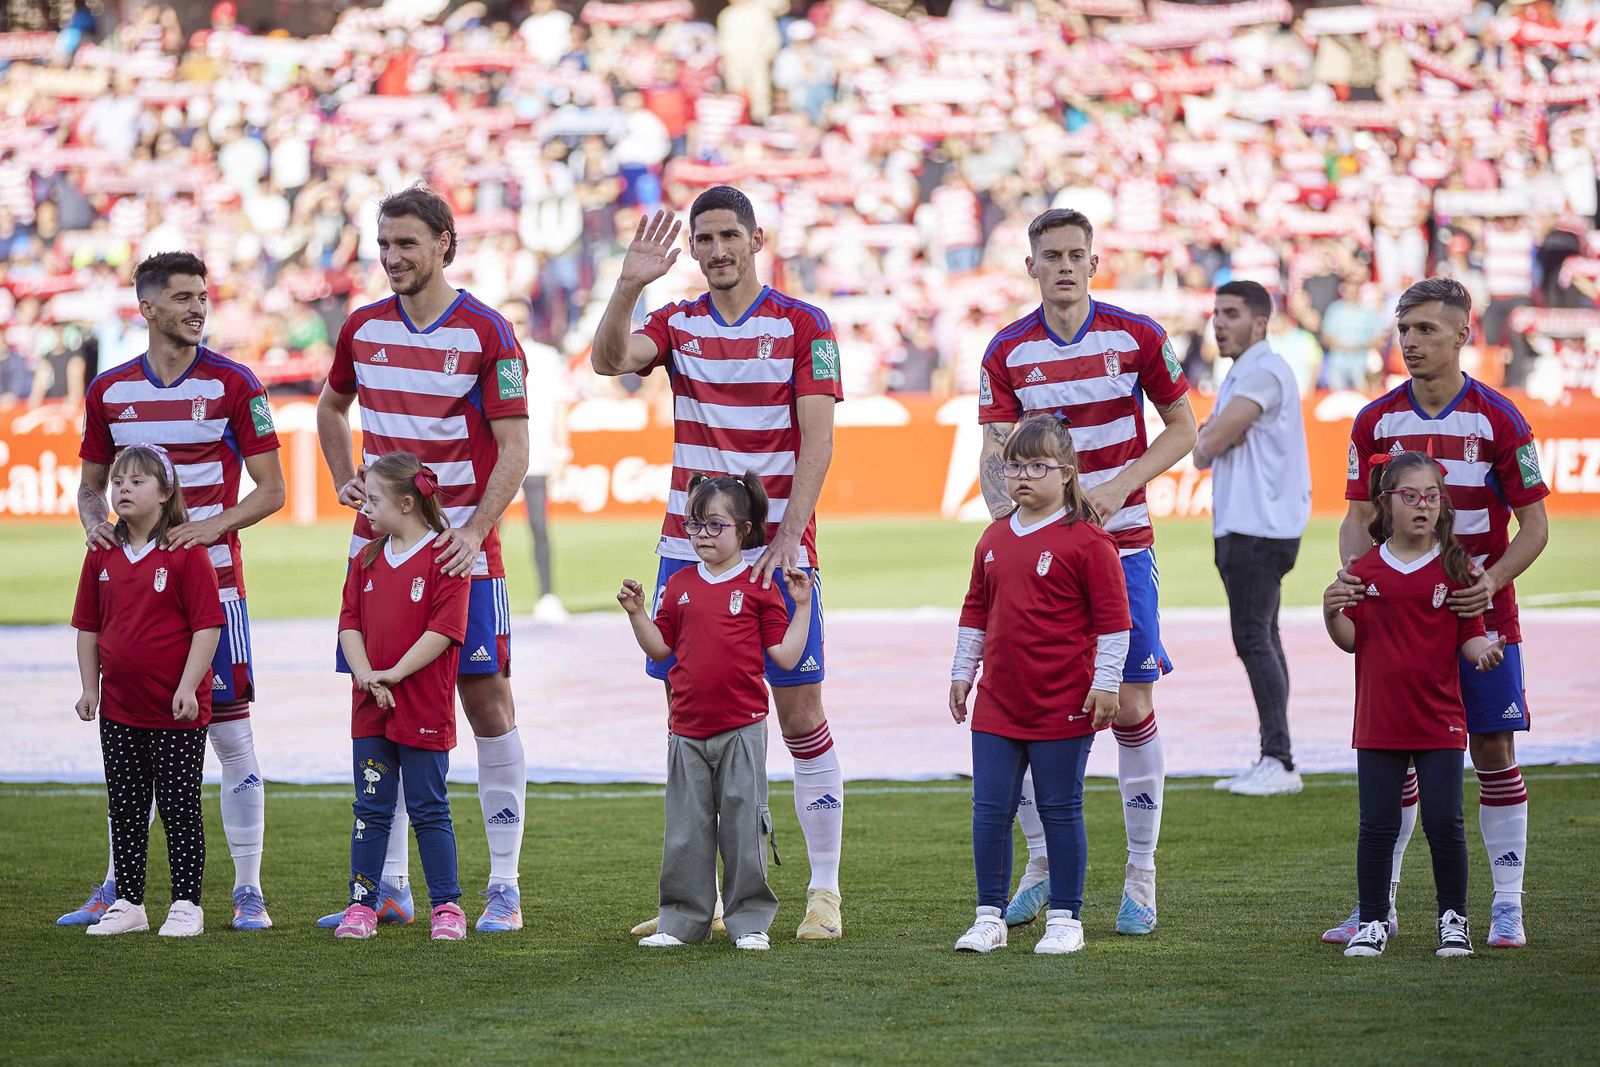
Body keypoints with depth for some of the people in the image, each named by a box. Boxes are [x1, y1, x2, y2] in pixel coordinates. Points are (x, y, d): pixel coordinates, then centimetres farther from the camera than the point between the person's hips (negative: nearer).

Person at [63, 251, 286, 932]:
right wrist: (94, 521, -5)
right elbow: (93, 484, 17)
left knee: (230, 733, -3)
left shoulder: (233, 384, -3)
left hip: (212, 577, -3)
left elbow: (271, 490, -3)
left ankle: (248, 892, 2)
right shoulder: (109, 391, 7)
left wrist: (214, 524, -19)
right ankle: (117, 888, 16)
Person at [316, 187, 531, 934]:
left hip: (460, 549, -5)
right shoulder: (364, 328, 8)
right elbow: (331, 407, 27)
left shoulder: (485, 333, -6)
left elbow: (514, 449, -8)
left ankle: (504, 887, 1)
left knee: (487, 702, -4)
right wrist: (344, 481, 10)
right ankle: (388, 886, 12)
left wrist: (475, 531, -20)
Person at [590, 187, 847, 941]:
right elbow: (608, 361, -10)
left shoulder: (802, 325, -2)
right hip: (688, 550, 3)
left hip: (776, 548, -3)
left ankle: (825, 892, 4)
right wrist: (629, 284, -24)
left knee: (801, 718, -3)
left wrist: (789, 536, -16)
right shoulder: (678, 324, 8)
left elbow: (817, 439, -7)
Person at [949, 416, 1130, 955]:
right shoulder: (994, 540, 11)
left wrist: (1105, 684, -10)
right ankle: (990, 916, 12)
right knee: (989, 810, 4)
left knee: (1059, 810, 2)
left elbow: (1113, 618, -7)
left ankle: (1065, 919, 11)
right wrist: (962, 672, 20)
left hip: (1063, 705, -5)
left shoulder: (1086, 541, -8)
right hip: (997, 703, 5)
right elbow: (976, 611, 21)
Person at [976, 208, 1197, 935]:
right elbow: (994, 452, -2)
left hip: (1121, 542, -1)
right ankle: (1042, 868, 15)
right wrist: (1004, 508, -22)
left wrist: (1122, 485, -10)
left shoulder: (1136, 336, -2)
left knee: (1132, 706, -3)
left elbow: (1182, 427, 4)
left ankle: (1141, 880, 6)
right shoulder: (1008, 351, 0)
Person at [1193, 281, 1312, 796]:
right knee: (1261, 641, 10)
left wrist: (1210, 440, 3)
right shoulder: (1238, 375, 20)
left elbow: (1211, 441, -19)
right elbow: (1203, 451, 18)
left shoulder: (1264, 372, -13)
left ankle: (1279, 762, -18)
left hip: (1259, 529, -11)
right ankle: (1270, 763, 12)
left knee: (1253, 638, -14)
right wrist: (1209, 442, -4)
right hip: (1240, 526, 11)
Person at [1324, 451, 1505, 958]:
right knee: (1377, 826, 5)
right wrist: (1333, 614, -14)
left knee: (1444, 824, -1)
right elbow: (1353, 640, 5)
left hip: (1439, 721, -1)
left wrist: (1484, 651, -21)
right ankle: (1373, 922, 15)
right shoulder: (1366, 569, 3)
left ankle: (1454, 920, 13)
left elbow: (1470, 634, 1)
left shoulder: (1454, 566, -1)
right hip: (1379, 721, 1)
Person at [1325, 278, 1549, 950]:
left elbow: (1534, 524, -3)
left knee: (1494, 754, -1)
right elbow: (1359, 516, 6)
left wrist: (1492, 578, -20)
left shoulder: (1498, 420, -6)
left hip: (1481, 612, -2)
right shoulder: (1376, 421, 2)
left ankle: (1507, 907, 6)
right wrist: (1353, 571, -16)